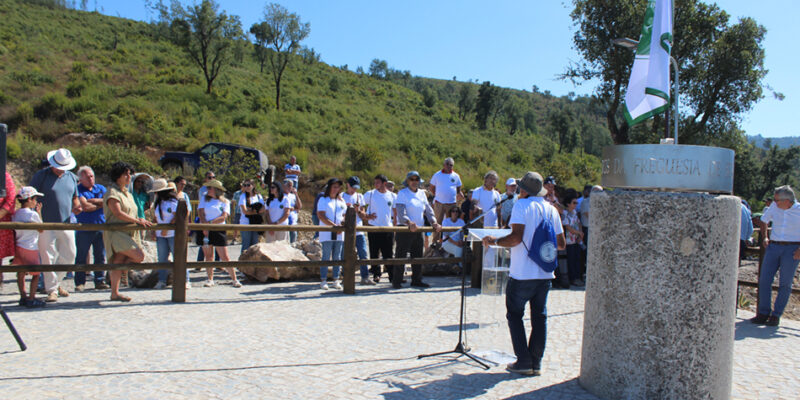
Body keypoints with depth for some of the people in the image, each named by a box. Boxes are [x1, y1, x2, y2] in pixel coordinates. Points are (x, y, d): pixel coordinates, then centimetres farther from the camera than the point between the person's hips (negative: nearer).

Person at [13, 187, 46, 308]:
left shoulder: (16, 214, 7)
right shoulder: (33, 214, -14)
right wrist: (39, 212, 2)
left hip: (18, 247, 7)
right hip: (30, 248, -7)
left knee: (21, 273, 13)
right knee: (36, 274, 2)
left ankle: (23, 297, 20)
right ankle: (31, 299, 0)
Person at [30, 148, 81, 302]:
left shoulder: (71, 177, 13)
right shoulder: (41, 175, -3)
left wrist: (76, 207, 1)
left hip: (66, 224, 5)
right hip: (46, 225, -5)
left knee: (69, 256, 7)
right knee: (48, 258, -1)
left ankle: (55, 282, 27)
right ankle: (52, 289, 7)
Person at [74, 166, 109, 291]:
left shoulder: (101, 188, 14)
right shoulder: (78, 190, 0)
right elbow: (85, 207, -13)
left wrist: (93, 201, -10)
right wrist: (100, 204, -3)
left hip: (101, 228, 3)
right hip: (84, 228, -3)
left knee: (100, 256, 5)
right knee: (81, 257, 0)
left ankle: (100, 281, 12)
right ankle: (80, 283, 8)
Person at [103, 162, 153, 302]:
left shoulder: (128, 193, 22)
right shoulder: (112, 193, -7)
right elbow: (118, 213, -17)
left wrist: (141, 221, 5)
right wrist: (137, 221, -18)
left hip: (126, 233, 8)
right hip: (115, 233, -8)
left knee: (119, 262, 7)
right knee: (139, 256, -17)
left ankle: (115, 293, 11)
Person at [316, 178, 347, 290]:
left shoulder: (341, 201, 17)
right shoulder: (323, 200, 2)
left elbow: (345, 215, 18)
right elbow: (321, 216, -9)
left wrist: (343, 223, -6)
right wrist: (334, 225, -17)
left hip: (339, 233, 5)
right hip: (326, 233, -4)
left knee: (337, 257, 5)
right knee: (326, 257, -5)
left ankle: (336, 280, 11)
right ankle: (323, 281, 0)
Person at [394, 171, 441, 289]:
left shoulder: (422, 193, 13)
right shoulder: (402, 193, -6)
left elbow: (428, 210, 12)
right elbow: (401, 213, -17)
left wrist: (434, 222, -5)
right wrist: (409, 223, -33)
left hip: (418, 230, 6)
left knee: (418, 257, 11)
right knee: (401, 256, -4)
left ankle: (416, 280, 22)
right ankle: (396, 281, 4)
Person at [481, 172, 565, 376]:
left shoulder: (521, 205, -8)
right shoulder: (552, 209, 10)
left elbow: (516, 237, -20)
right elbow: (561, 244, 11)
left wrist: (494, 241, -6)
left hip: (522, 273, -6)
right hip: (545, 273, 6)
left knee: (514, 314, 7)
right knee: (539, 317, 12)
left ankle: (524, 362, 5)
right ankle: (536, 363, 16)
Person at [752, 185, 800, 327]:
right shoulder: (774, 206, 2)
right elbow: (763, 221, 21)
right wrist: (765, 237, 11)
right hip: (773, 246, 3)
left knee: (785, 284, 0)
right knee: (764, 280, -3)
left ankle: (776, 315, 8)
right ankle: (764, 313, 6)